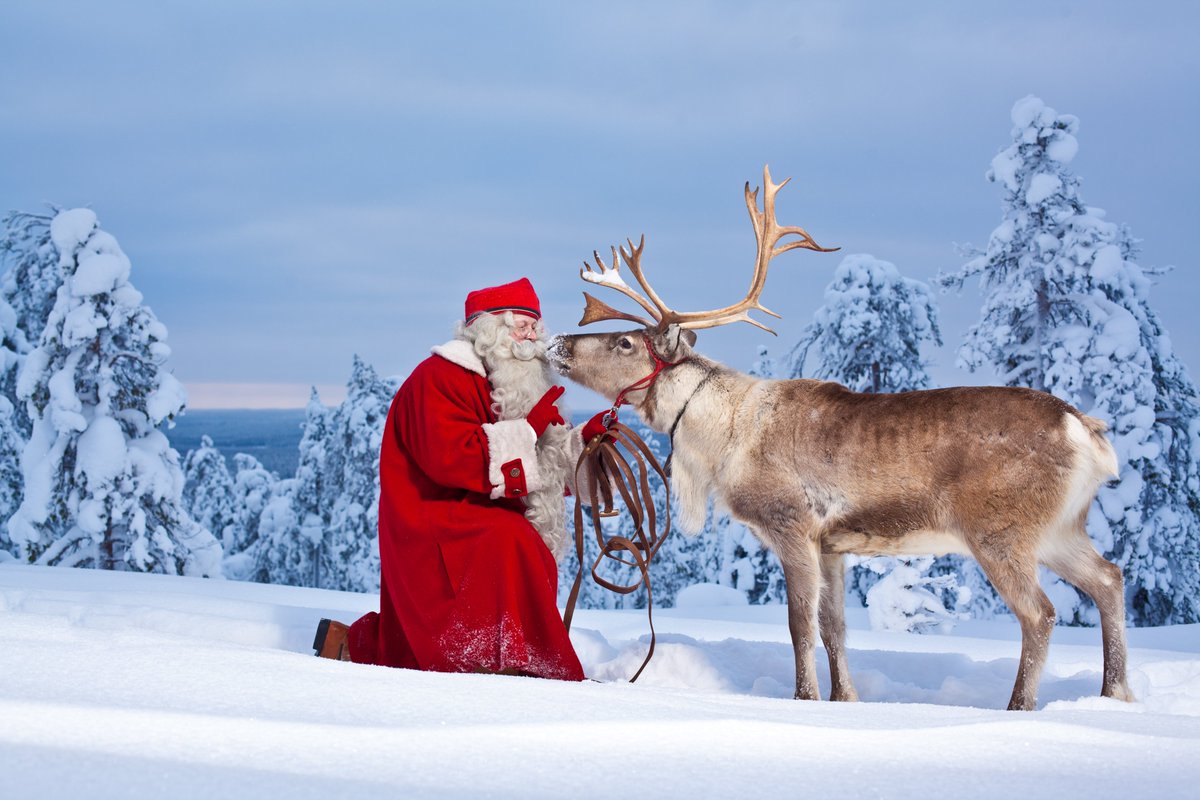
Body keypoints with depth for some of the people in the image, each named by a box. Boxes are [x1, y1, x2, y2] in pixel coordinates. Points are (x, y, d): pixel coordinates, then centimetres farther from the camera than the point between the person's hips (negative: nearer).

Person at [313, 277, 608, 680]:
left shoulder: (512, 386, 18)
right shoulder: (440, 377, -11)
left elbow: (544, 465, 18)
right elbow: (451, 459, -26)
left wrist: (580, 442, -2)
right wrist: (528, 429, -23)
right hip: (431, 524, -9)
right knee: (507, 542, -36)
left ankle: (352, 646, 28)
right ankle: (502, 662, -35)